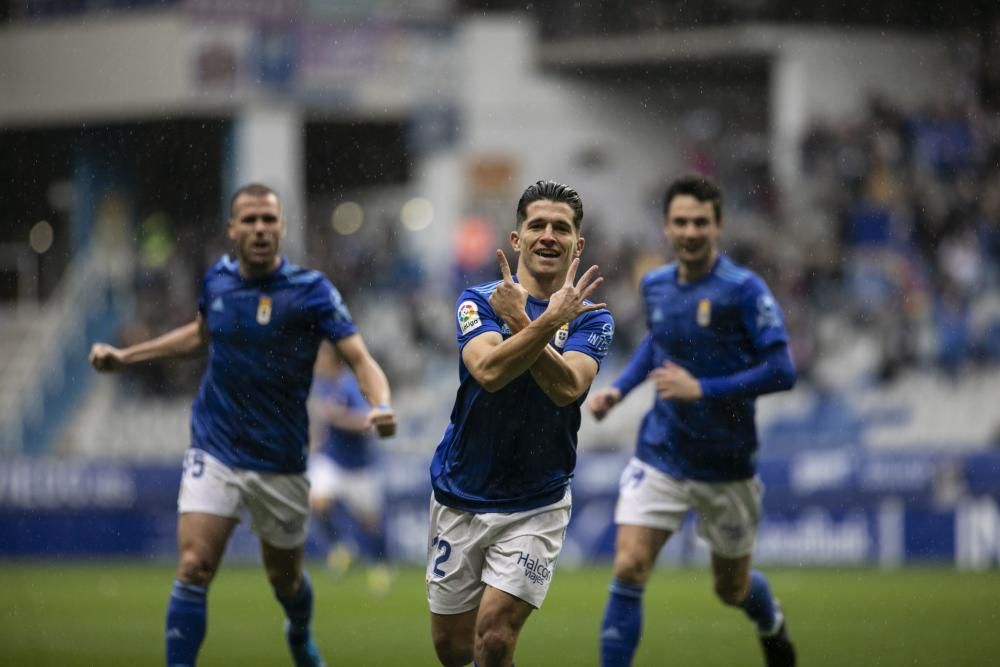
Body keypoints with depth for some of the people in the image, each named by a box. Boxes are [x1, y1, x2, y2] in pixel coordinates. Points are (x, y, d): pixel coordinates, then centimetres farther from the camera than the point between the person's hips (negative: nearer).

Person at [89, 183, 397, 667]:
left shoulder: (310, 290, -12)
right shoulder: (217, 280, 0)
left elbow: (359, 357, -19)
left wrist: (381, 406, -40)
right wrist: (124, 357, 20)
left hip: (280, 462, -1)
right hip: (214, 451, 2)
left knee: (284, 577, 17)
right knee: (193, 568, -16)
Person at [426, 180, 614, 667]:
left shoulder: (590, 318, -2)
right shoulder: (479, 301, -4)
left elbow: (566, 387, -22)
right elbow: (489, 371, -25)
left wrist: (519, 320, -25)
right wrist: (551, 319, -32)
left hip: (536, 504, -1)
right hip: (460, 499, 1)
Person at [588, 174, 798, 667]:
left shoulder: (743, 289, -15)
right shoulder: (655, 285, 2)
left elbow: (781, 372, -19)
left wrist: (701, 389, -25)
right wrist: (619, 389, 9)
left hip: (727, 468, -3)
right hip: (660, 456, 3)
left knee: (732, 590, 15)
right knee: (629, 570, -16)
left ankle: (772, 625, 50)